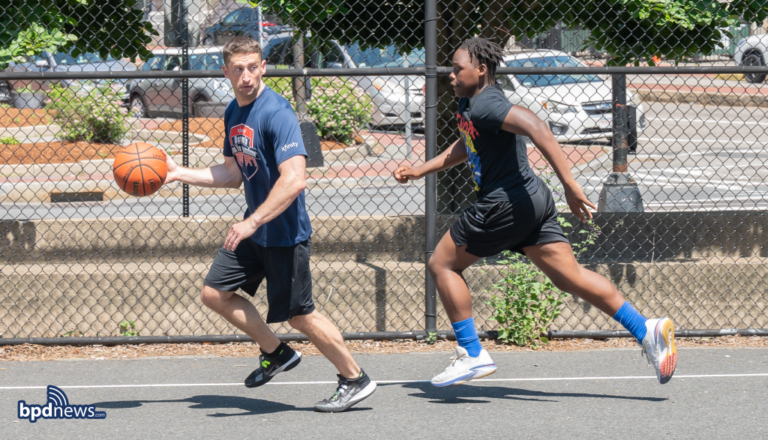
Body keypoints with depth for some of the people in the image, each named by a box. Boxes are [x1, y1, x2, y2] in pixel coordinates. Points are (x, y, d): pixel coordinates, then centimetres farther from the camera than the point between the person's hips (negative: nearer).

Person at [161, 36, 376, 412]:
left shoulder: (276, 113, -21)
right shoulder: (233, 113, 8)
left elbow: (294, 180, -30)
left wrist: (253, 222, -32)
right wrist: (180, 173, 15)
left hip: (284, 232, -9)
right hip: (253, 230, 9)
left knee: (299, 315, -3)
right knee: (214, 293, 9)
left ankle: (355, 380, 14)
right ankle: (277, 353, 25)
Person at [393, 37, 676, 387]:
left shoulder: (485, 105, -16)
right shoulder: (469, 103, 16)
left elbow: (536, 129, -30)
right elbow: (464, 147, 36)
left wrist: (569, 184, -35)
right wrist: (420, 171, 33)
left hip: (506, 204, -9)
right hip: (533, 201, 9)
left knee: (442, 264, 5)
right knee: (570, 276, 4)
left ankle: (471, 355, 4)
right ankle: (646, 329, -5)